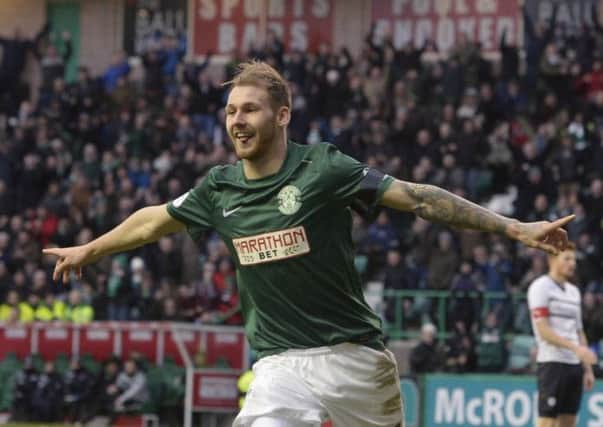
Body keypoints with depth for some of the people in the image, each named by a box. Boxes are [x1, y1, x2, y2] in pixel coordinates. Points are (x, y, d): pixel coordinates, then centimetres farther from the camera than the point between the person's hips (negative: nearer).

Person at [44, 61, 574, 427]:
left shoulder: (323, 169, -11)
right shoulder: (219, 188, 3)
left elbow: (417, 197, -12)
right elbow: (155, 220, 21)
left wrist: (515, 228, -17)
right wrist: (90, 249, 36)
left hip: (354, 352, -2)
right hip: (281, 362, 2)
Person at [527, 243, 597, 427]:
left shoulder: (574, 291, 18)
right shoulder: (541, 287, -6)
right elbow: (544, 331, -14)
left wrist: (588, 369, 13)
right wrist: (575, 347, -23)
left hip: (574, 364, 7)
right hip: (552, 362, -7)